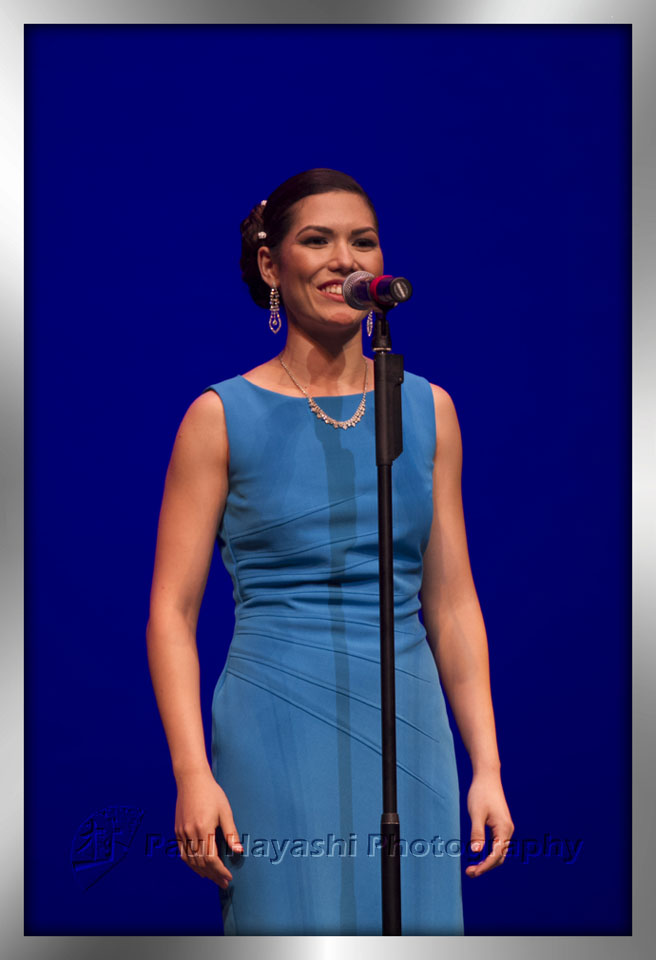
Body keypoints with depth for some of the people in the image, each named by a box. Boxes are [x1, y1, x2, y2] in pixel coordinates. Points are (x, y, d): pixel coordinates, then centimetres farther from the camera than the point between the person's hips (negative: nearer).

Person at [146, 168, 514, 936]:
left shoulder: (427, 409, 8)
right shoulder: (222, 417, -1)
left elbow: (452, 601, 10)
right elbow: (172, 610, -3)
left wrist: (486, 766, 6)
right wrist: (191, 773, -12)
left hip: (409, 737, 3)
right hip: (277, 736, -3)